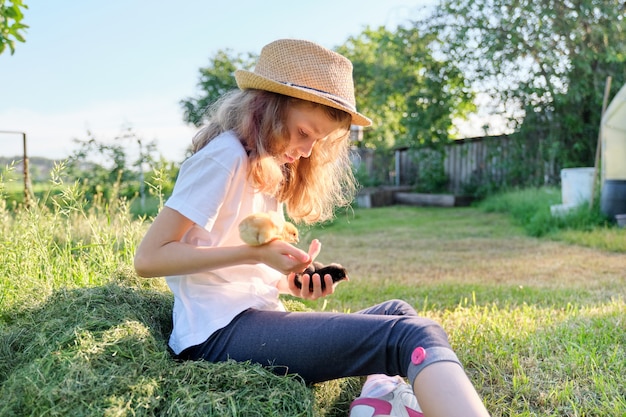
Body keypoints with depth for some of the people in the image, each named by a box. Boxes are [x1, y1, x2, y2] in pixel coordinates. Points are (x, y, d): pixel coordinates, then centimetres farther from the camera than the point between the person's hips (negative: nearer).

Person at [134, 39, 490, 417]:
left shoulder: (270, 171, 20)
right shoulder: (226, 156, -8)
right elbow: (149, 258, -13)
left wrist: (289, 282, -1)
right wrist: (256, 254, -17)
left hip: (255, 319, 9)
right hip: (220, 333, -9)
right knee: (415, 334, -21)